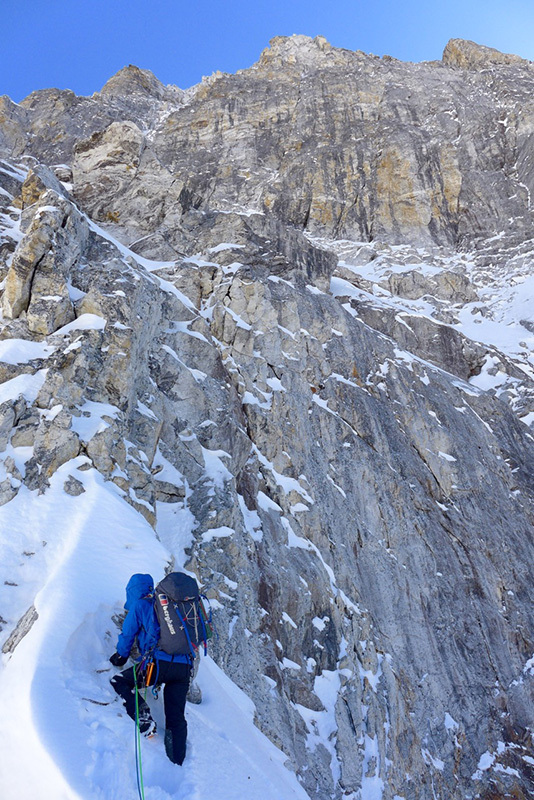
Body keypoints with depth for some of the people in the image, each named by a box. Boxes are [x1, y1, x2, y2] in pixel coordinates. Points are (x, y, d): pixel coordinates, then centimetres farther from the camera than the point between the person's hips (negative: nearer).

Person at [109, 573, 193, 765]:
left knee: (118, 681, 13)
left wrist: (120, 657, 36)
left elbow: (127, 635, 17)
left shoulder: (139, 605, 9)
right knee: (176, 718, 15)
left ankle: (144, 718, -3)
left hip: (159, 663, -6)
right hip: (184, 666, 6)